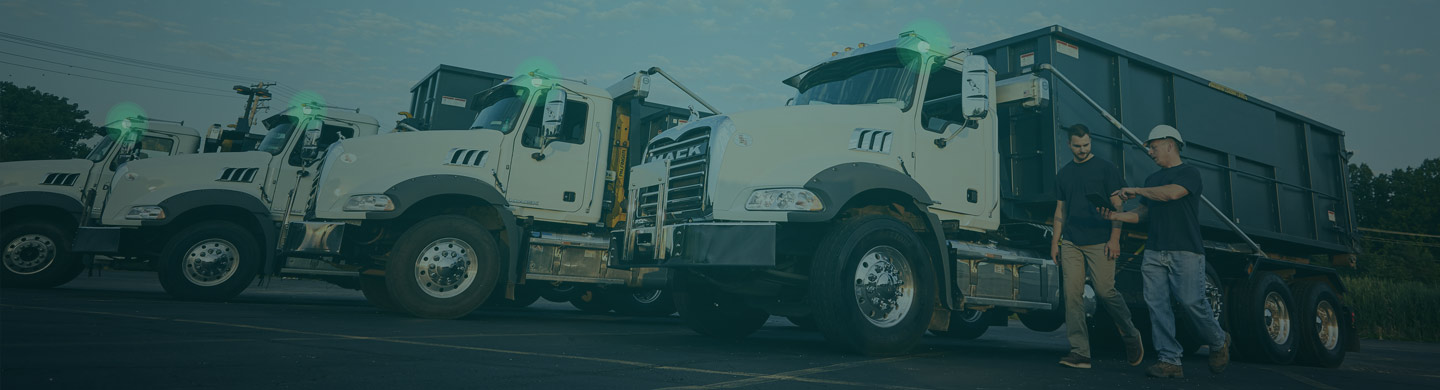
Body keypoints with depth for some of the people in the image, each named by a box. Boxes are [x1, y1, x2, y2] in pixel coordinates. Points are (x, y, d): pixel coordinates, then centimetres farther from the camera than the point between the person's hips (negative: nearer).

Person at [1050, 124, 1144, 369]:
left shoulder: (1105, 169, 4)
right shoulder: (1064, 174, 16)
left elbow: (1117, 206, 0)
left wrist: (1114, 238, -10)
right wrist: (1055, 241, 11)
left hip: (1099, 242, -4)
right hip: (1071, 243, 4)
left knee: (1105, 290, -6)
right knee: (1072, 295, -4)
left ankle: (1131, 335, 21)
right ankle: (1080, 353, -1)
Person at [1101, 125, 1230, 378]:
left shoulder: (1189, 173, 1)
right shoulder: (1153, 179, 23)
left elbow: (1171, 193, -19)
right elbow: (1142, 213, 21)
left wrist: (1136, 191, -9)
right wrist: (1116, 216, 4)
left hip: (1185, 252, -6)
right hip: (1154, 253, 6)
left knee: (1191, 302, -9)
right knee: (1157, 305, -4)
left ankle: (1219, 342, 21)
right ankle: (1170, 362, -2)